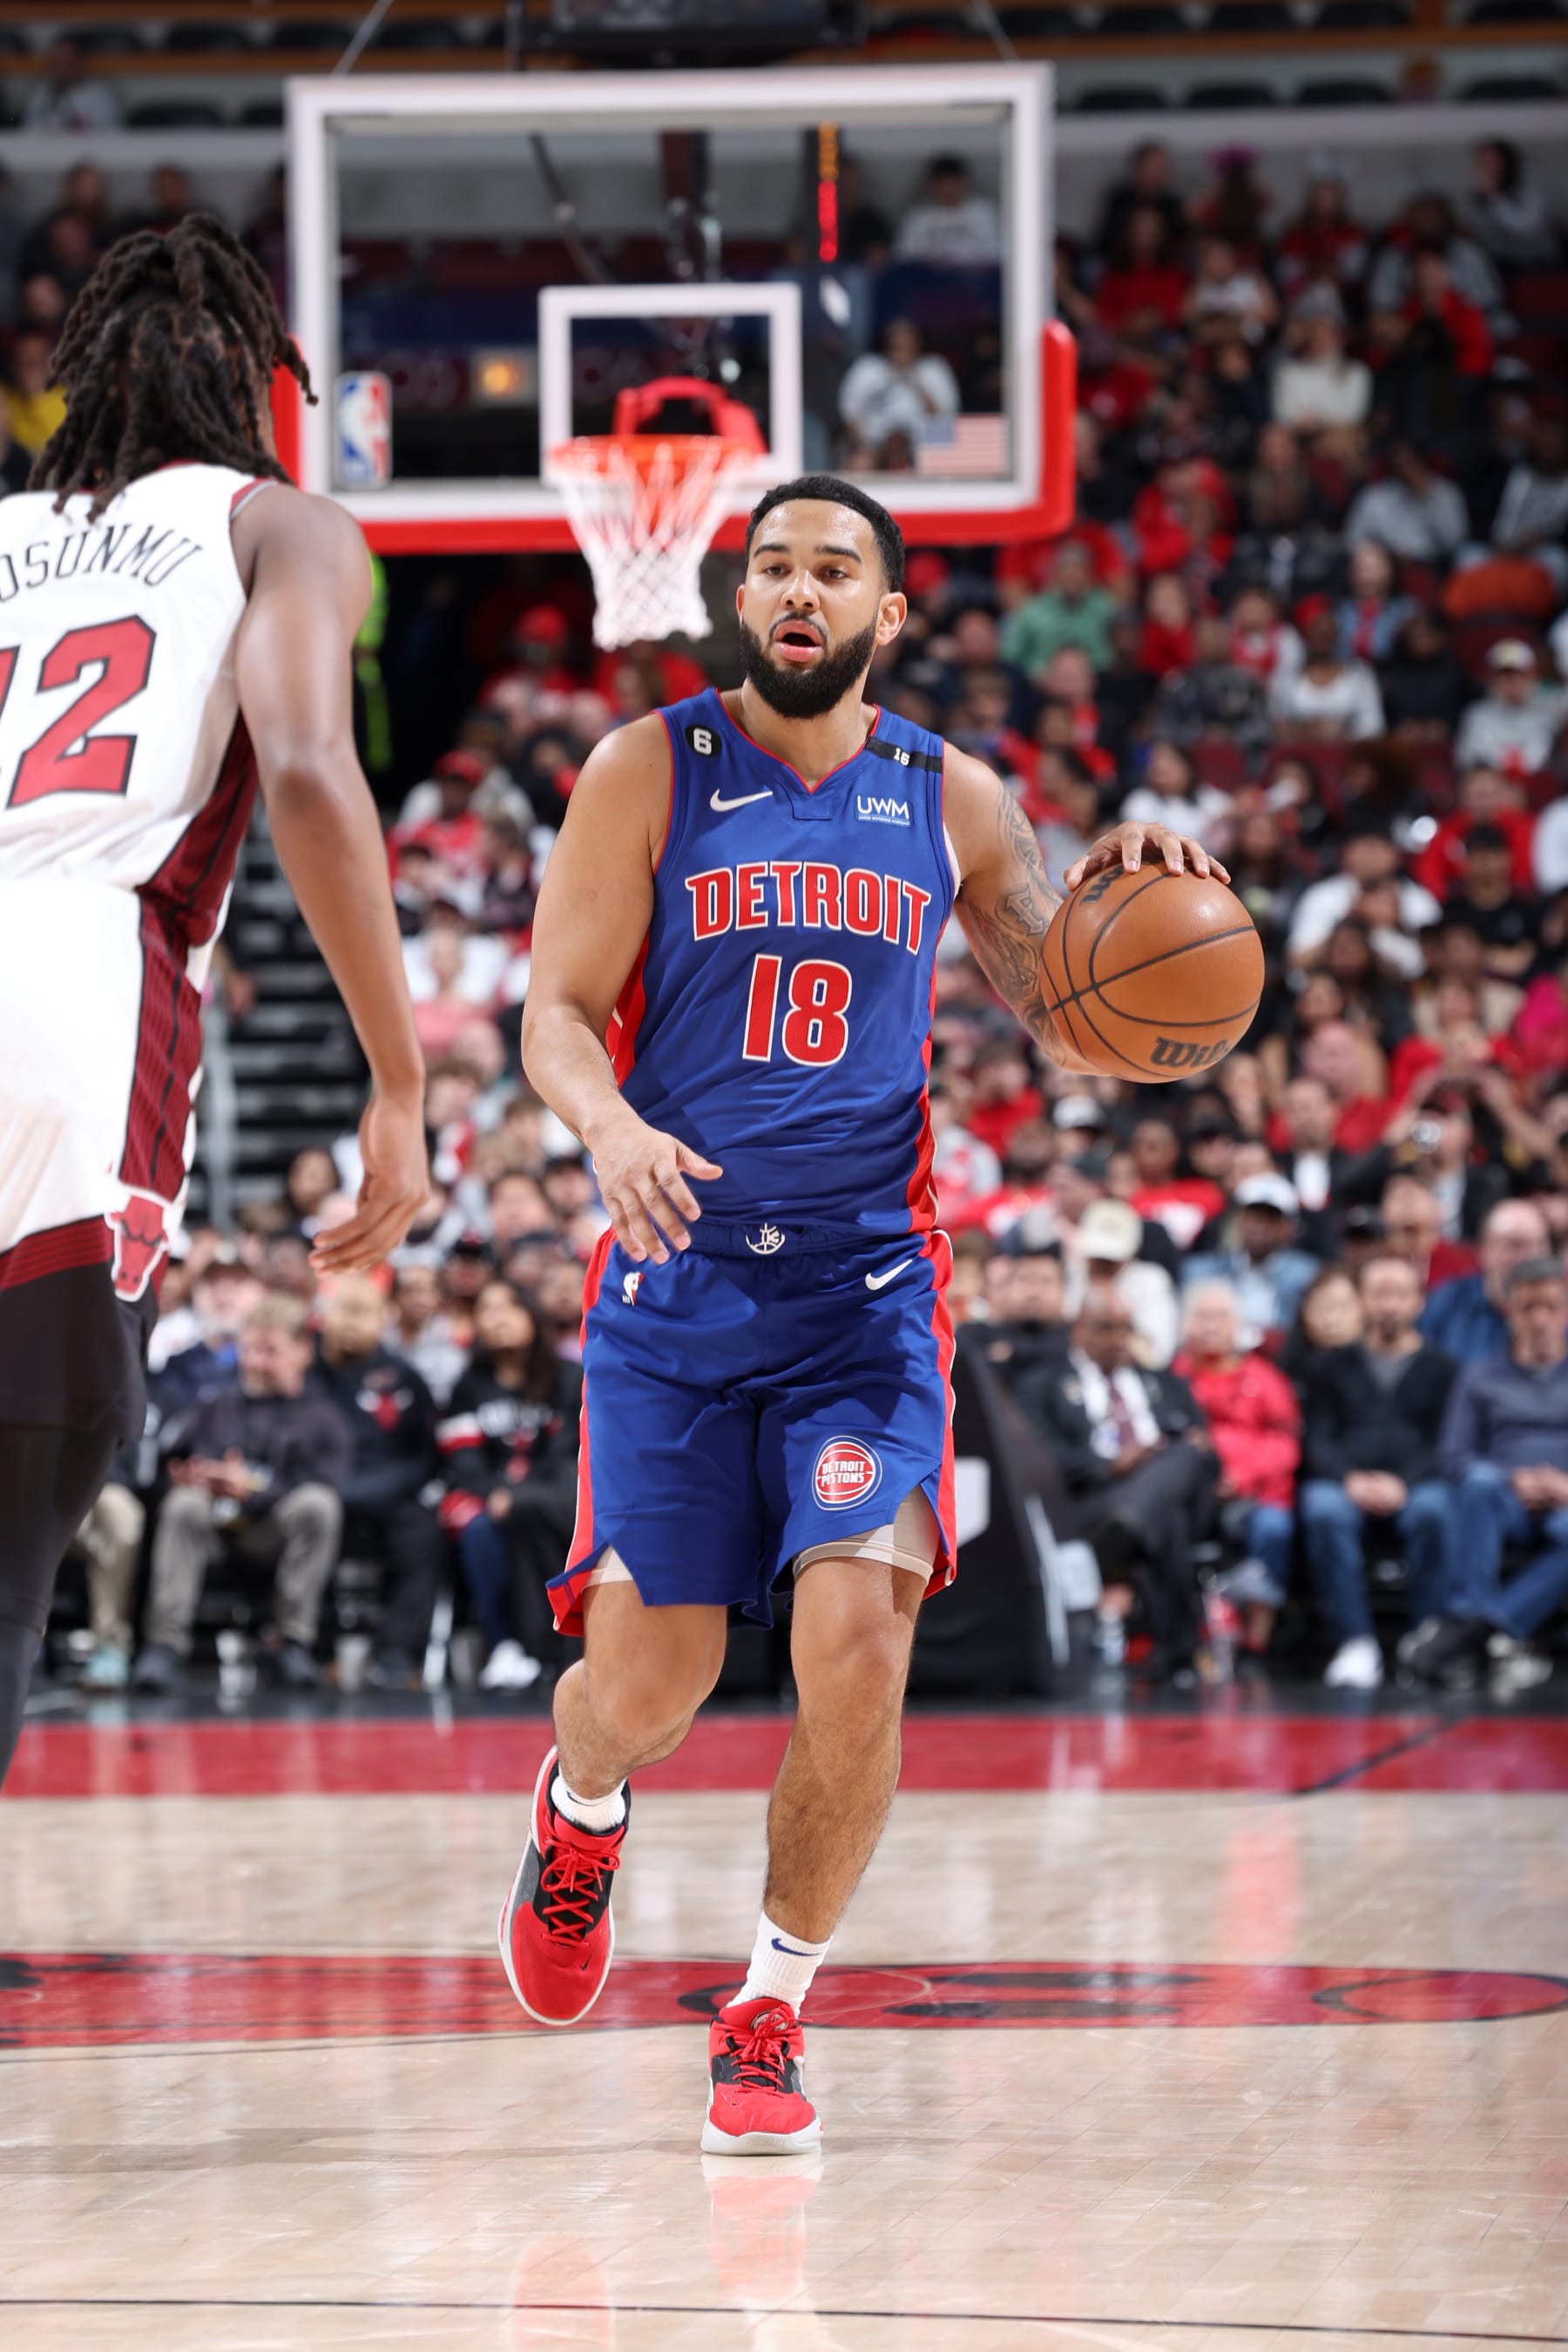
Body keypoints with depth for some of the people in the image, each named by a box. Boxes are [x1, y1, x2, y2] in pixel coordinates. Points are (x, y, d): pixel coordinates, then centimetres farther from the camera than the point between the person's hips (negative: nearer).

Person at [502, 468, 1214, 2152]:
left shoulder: (950, 800, 7)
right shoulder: (650, 772, 0)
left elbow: (1068, 1024, 12)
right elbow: (557, 1016, -4)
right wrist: (611, 1129, -26)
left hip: (864, 1283, 1)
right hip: (675, 1273, -1)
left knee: (857, 1641, -17)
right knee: (648, 1678, -3)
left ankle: (767, 2021, 1)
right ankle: (579, 1816, 36)